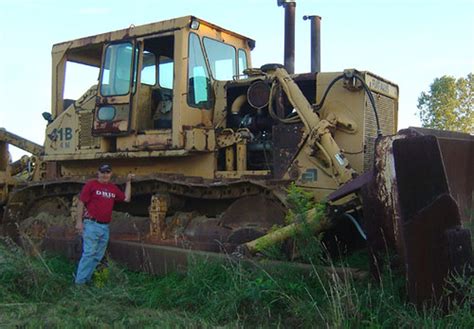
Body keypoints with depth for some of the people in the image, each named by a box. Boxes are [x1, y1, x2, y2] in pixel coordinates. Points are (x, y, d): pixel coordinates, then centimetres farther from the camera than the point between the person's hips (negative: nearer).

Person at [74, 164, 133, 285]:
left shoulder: (113, 188, 14)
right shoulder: (91, 184, -2)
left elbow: (126, 198, 20)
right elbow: (81, 203, -4)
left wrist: (128, 182, 15)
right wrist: (79, 221, -11)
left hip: (105, 227, 6)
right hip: (91, 225, -6)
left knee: (98, 256, 8)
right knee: (89, 253, -11)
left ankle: (87, 279, 17)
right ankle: (79, 281, -5)